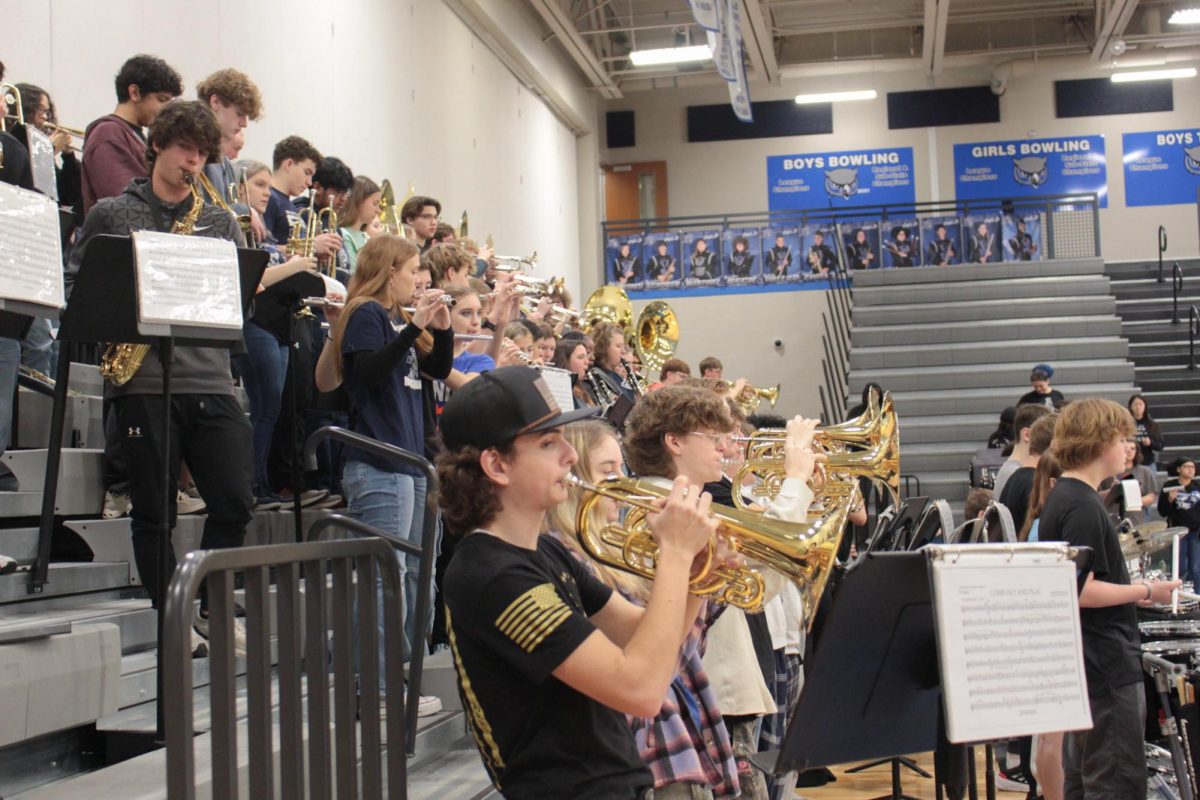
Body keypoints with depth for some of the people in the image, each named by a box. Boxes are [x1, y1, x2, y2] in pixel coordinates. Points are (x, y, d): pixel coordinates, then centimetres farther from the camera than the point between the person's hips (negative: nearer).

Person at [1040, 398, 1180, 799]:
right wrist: (1146, 591, -16)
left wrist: (1134, 592, 17)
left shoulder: (1061, 499, 13)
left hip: (1084, 661, 10)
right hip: (1107, 666, -10)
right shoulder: (1083, 507, -18)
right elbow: (1080, 591, -24)